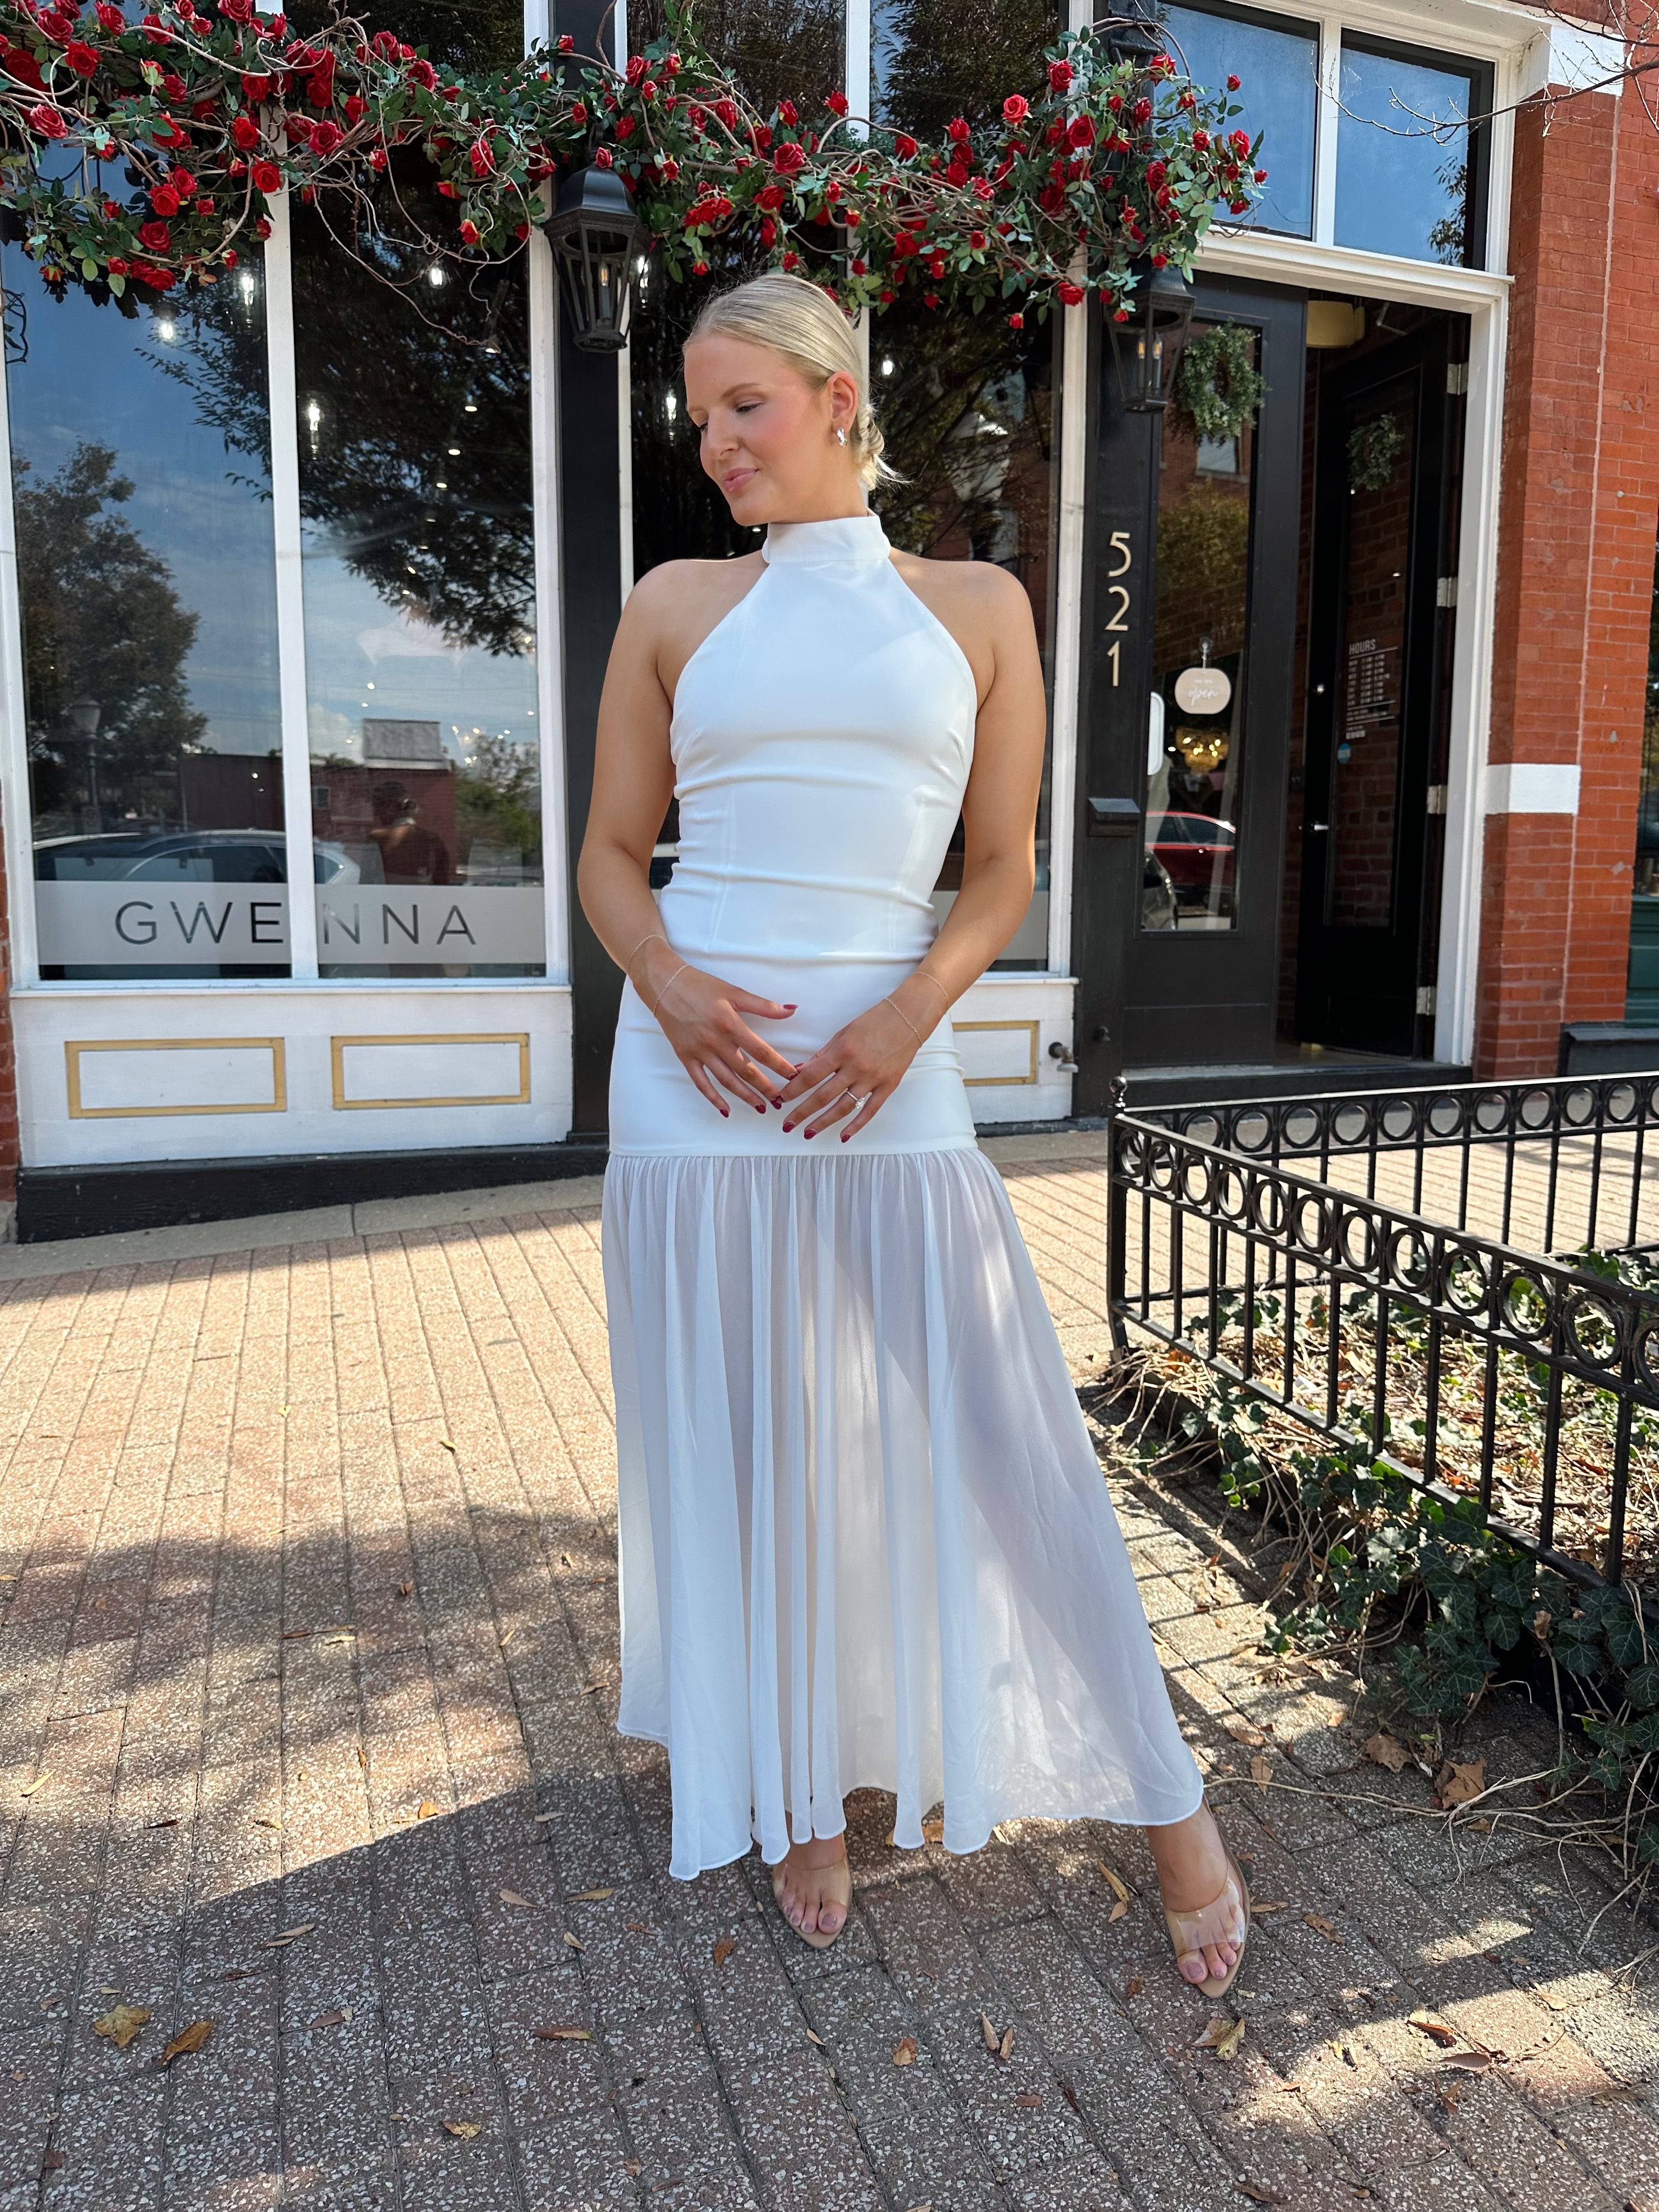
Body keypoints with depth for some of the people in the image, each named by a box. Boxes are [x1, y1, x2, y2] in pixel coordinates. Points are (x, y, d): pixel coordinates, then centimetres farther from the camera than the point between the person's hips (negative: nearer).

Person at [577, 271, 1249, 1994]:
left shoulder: (977, 606, 9)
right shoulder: (674, 608, 11)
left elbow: (1004, 871, 6)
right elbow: (610, 855, 10)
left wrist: (908, 1013, -12)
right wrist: (669, 981, -10)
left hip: (890, 1070, -1)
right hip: (700, 1074, 1)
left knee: (1005, 1446, 2)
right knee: (747, 1454, 9)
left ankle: (1165, 1800, 24)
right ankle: (802, 1800, 32)